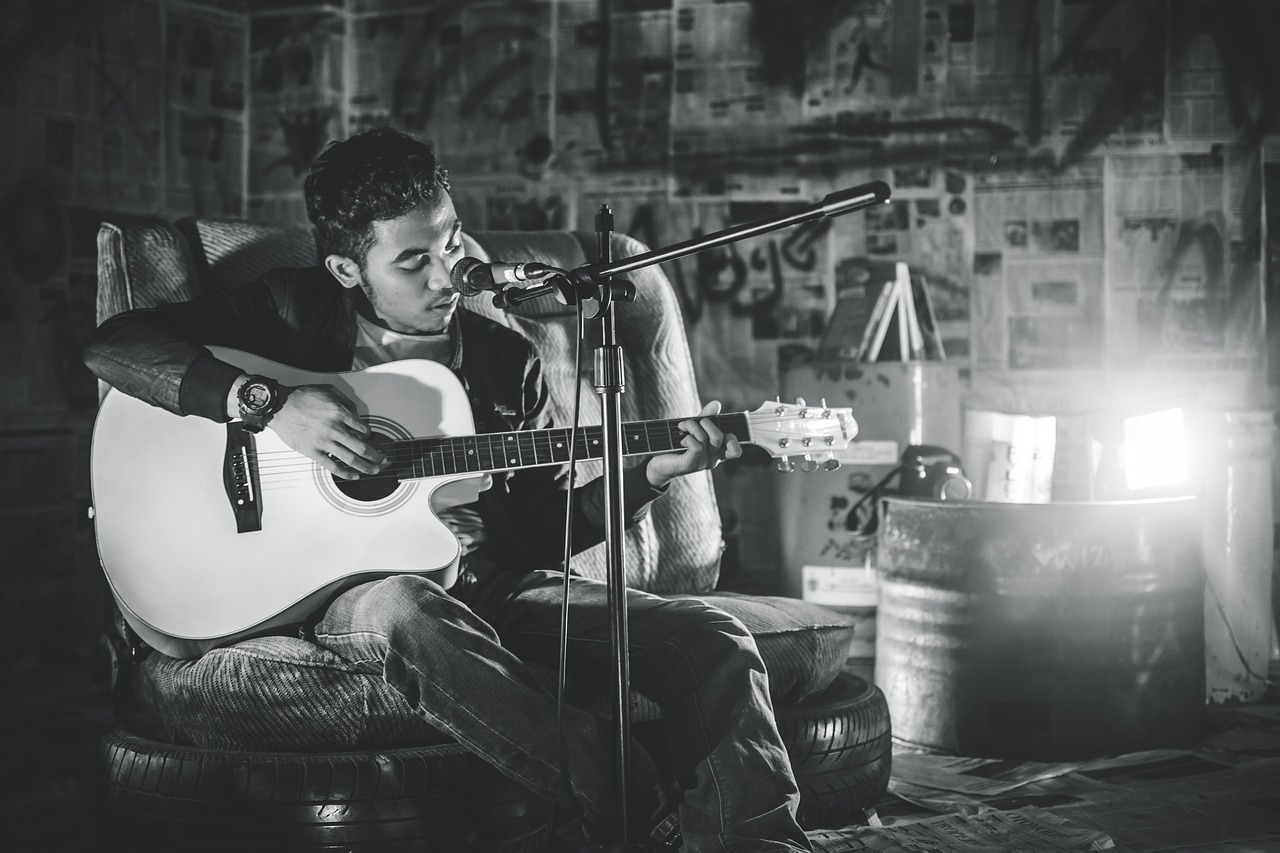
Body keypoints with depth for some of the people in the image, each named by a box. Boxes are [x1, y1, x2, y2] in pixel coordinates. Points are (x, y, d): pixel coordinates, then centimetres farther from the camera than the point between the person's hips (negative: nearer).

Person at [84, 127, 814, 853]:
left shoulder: (507, 361, 13)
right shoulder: (297, 315, 3)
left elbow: (545, 528, 15)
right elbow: (113, 345, -6)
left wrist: (653, 475, -1)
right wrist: (267, 403, -18)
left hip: (494, 583, 4)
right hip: (357, 584, -4)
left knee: (711, 639, -17)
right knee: (404, 614, -42)